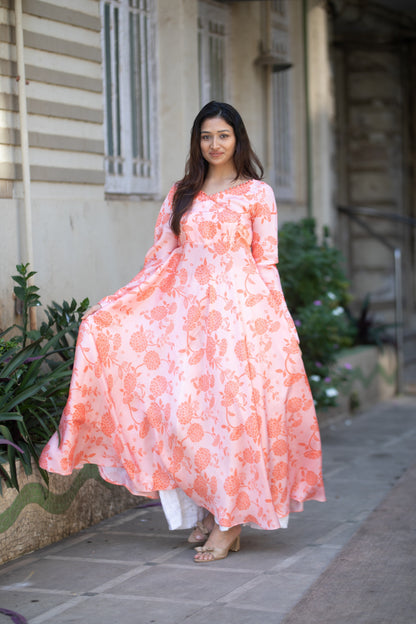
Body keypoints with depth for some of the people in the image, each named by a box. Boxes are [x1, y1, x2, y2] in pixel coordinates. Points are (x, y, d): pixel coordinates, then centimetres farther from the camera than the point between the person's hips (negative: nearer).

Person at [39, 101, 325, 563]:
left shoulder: (257, 193, 6)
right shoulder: (180, 195, 15)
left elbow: (266, 263, 4)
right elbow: (161, 260, 12)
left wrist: (273, 321, -3)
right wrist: (114, 307, 3)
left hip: (240, 307, -3)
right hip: (187, 309, 4)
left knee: (232, 403, -8)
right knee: (182, 406, -5)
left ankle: (231, 518, 0)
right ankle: (207, 506, 9)